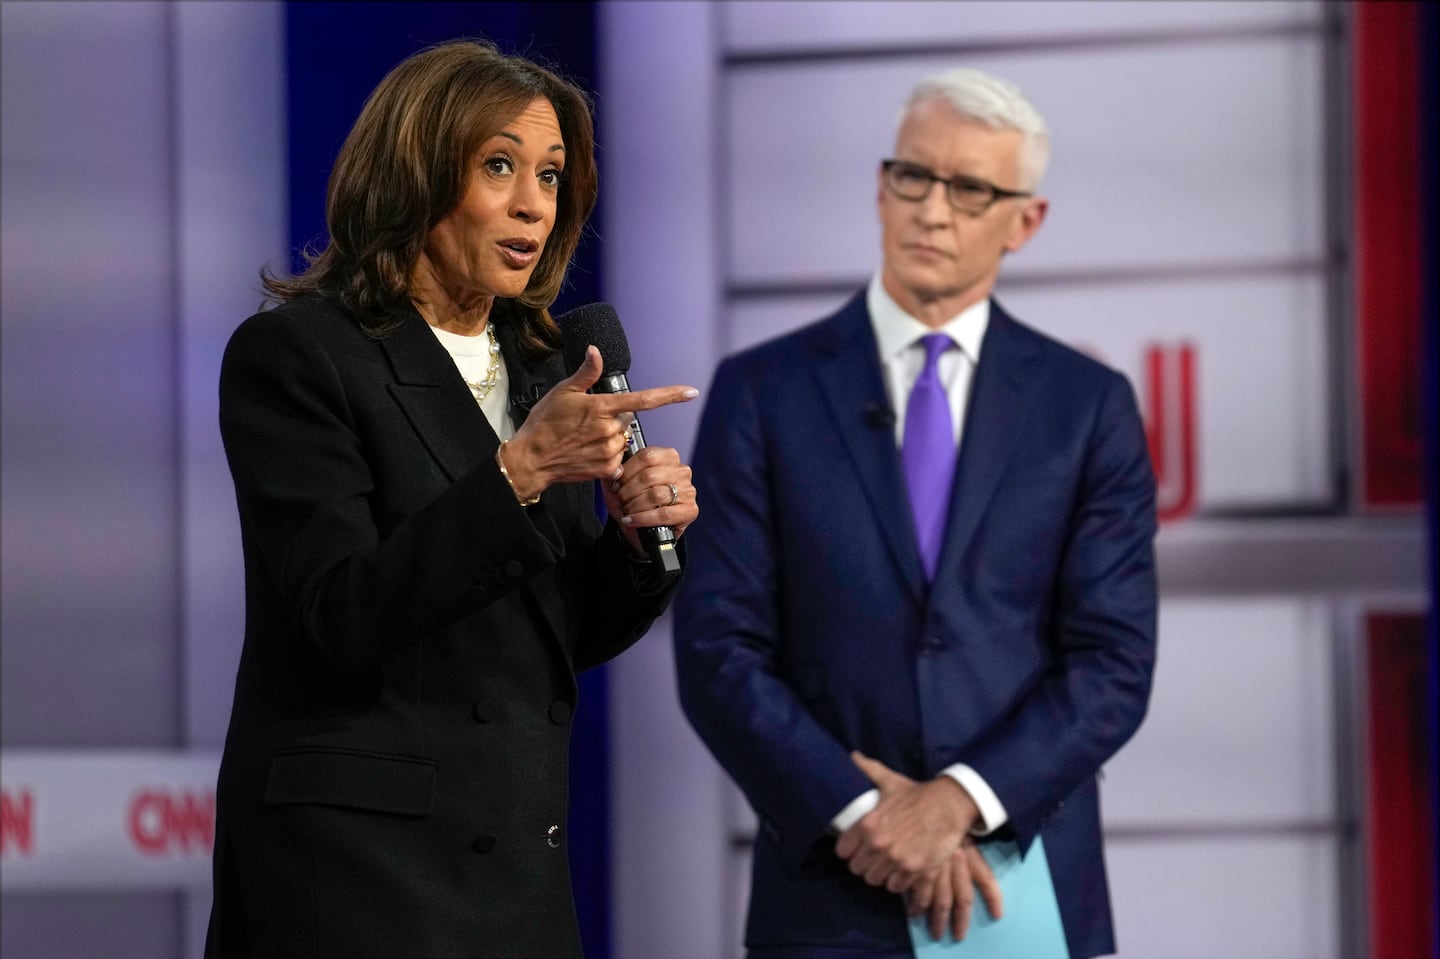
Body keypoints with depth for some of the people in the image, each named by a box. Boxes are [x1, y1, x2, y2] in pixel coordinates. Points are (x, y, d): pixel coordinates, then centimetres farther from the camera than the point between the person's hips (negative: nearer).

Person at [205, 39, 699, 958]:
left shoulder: (541, 367, 12)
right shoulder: (293, 355, -8)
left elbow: (567, 638, 14)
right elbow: (345, 616, -18)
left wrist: (639, 536, -6)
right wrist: (518, 471, -25)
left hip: (520, 850, 7)